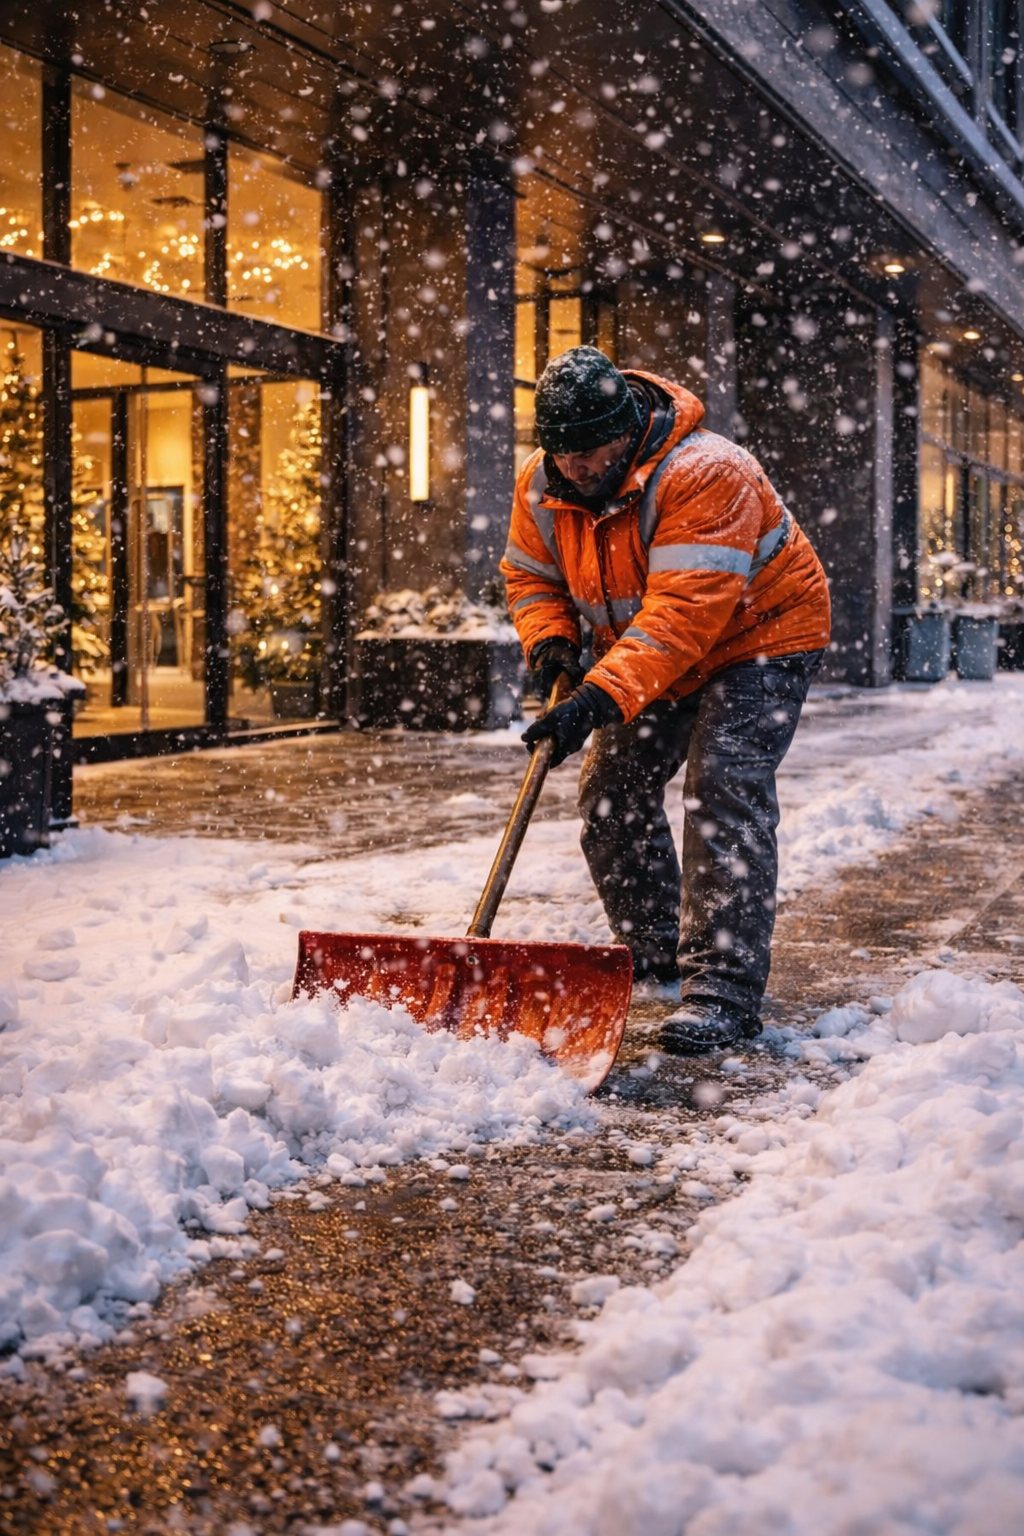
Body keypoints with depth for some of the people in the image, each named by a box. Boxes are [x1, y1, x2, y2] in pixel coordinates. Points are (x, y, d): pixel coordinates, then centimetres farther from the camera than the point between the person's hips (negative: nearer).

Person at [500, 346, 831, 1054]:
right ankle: (652, 949, 25)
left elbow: (684, 612, -41)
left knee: (723, 791, -22)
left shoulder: (705, 474, -33)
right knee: (611, 789, 5)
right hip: (648, 660, 8)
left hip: (760, 636, -7)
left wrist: (602, 698, -49)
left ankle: (727, 989, -20)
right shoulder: (542, 488, -10)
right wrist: (550, 639, -17)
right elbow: (530, 574, 5)